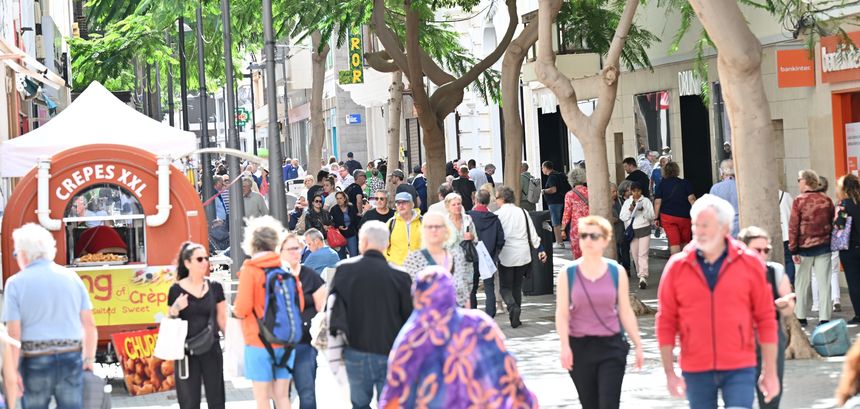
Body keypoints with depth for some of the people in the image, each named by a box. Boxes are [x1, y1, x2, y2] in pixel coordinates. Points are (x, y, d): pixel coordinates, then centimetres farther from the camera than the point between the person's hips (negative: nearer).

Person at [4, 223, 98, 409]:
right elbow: (89, 325, 5)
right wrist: (89, 359, 14)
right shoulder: (71, 277, 5)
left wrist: (13, 371, -5)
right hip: (71, 359, 2)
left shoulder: (16, 283, -4)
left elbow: (13, 333, -10)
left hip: (35, 362, -2)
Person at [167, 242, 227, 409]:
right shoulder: (177, 290, -2)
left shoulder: (215, 287, 4)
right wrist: (175, 309, -15)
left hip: (212, 350, 2)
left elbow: (222, 319, 9)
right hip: (187, 352, -2)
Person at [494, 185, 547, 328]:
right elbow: (532, 233, 8)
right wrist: (540, 249, 15)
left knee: (505, 287, 4)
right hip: (523, 255, 4)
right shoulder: (522, 212, 4)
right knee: (517, 286, 14)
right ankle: (515, 318, 13)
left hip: (506, 256, -4)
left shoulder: (497, 214, -9)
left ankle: (513, 307, -23)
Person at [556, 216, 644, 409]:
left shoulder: (617, 272, 2)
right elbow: (562, 313, -5)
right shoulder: (568, 273, -1)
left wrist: (638, 345, 5)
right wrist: (565, 346, -16)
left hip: (611, 346, -1)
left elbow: (626, 312, 7)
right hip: (579, 347, 1)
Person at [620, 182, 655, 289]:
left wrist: (643, 210, -14)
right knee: (635, 255, 7)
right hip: (631, 231, 3)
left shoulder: (646, 201, 5)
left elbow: (652, 216, 2)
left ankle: (643, 277, -20)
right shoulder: (627, 202, 10)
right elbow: (622, 217, 4)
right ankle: (640, 274, 22)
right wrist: (630, 210, -11)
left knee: (643, 254, -12)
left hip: (644, 229, -3)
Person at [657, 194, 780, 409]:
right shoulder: (677, 266, 0)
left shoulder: (749, 263, -1)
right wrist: (670, 372, 0)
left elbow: (766, 319, 2)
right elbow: (666, 323, 3)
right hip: (695, 371, 1)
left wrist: (770, 372, 1)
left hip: (739, 369, -1)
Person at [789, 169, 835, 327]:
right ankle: (824, 317, 1)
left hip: (805, 247, -2)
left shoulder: (799, 201, -9)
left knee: (802, 283, 9)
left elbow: (793, 226, -9)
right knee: (824, 283, 3)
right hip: (824, 246, 2)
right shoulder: (826, 200, 1)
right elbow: (832, 223, 7)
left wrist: (793, 250, -5)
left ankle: (800, 317, 12)